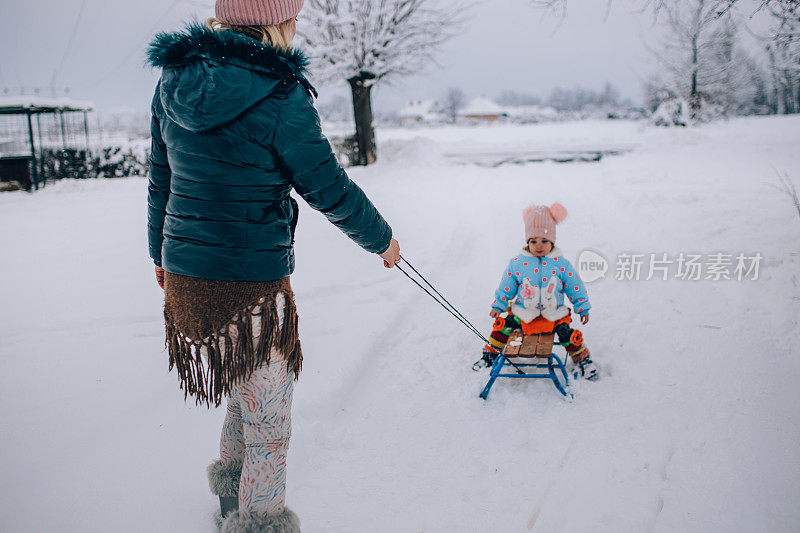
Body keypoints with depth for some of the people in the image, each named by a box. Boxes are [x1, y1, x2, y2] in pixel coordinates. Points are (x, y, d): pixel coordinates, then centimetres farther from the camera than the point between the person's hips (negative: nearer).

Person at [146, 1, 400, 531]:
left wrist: (162, 253, 25)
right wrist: (381, 238, 7)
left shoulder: (174, 81, 3)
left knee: (248, 389, 30)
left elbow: (161, 180, 11)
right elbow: (330, 189, -10)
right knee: (268, 421, 11)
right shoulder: (281, 95, -18)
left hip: (185, 275, 8)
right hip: (253, 287, -8)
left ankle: (231, 483, 49)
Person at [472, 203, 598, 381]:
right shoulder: (517, 263, -2)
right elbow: (506, 288, 8)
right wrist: (498, 306, 5)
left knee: (568, 334, -18)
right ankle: (490, 354, 13)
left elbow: (575, 287, 5)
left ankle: (583, 359, 9)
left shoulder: (561, 263, -4)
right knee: (502, 326, -12)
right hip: (524, 313, 1)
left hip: (554, 314, -1)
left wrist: (583, 308, 8)